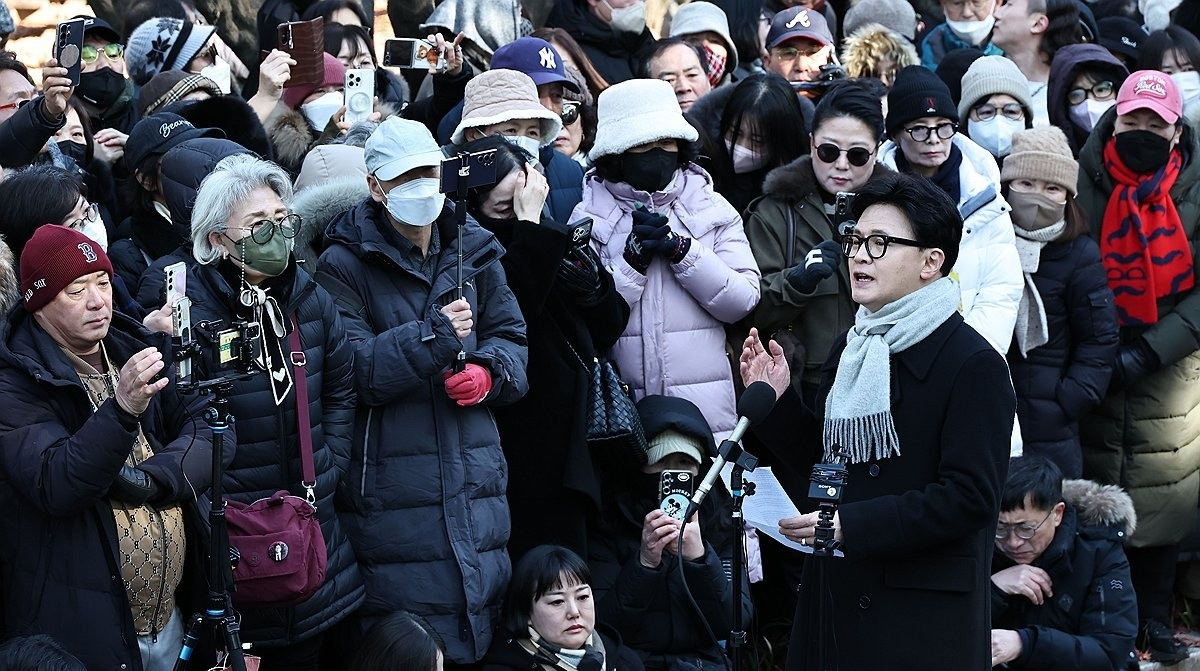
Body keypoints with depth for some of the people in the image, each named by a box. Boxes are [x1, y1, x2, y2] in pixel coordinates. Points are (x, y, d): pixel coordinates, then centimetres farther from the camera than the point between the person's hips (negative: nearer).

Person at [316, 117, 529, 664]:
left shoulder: (472, 251, 11)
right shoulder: (344, 266, -5)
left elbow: (511, 336, 14)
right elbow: (349, 370, -15)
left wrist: (490, 372, -8)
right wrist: (434, 336, -22)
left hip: (475, 484, 5)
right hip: (391, 490, -5)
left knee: (480, 625, 11)